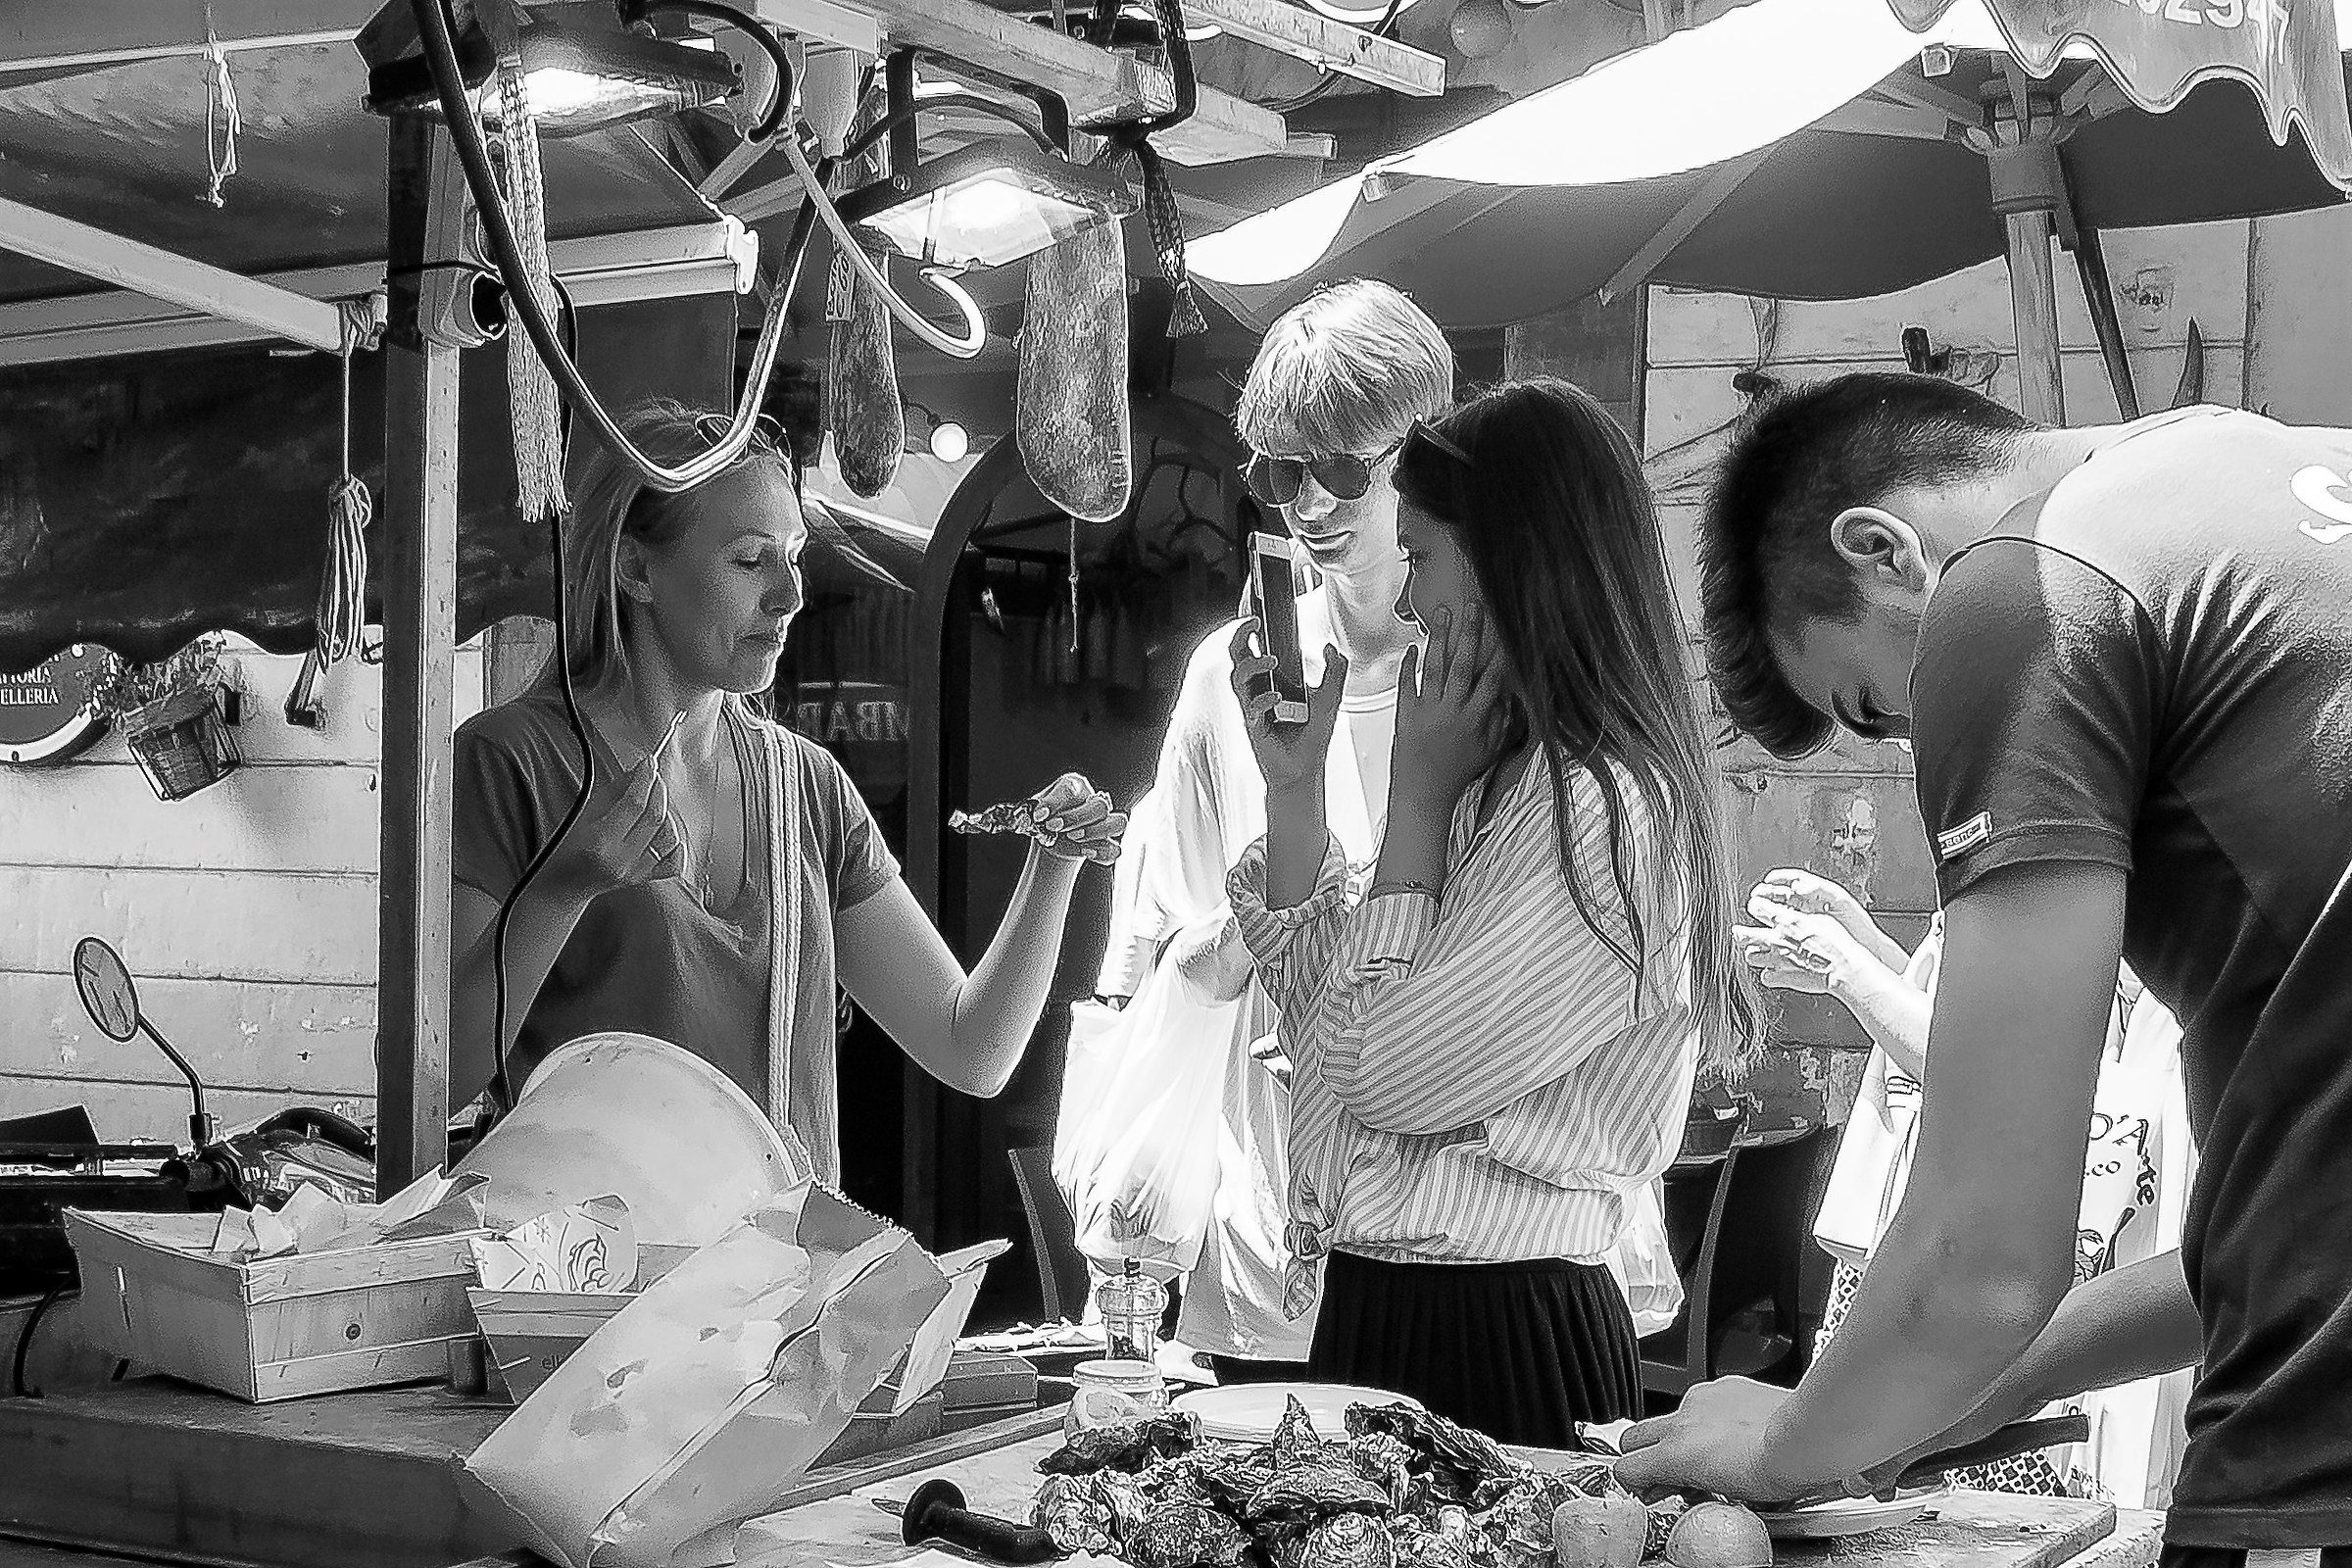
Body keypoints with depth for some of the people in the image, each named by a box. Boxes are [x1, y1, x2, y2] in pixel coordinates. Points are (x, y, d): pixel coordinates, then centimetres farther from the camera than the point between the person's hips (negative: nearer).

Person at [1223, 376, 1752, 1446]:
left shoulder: (1602, 806, -18)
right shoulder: (1510, 779, 11)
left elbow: (1386, 1073, -17)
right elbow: (1322, 1026, 15)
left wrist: (1419, 794, -10)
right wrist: (1293, 784, 8)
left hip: (1484, 1341, -9)